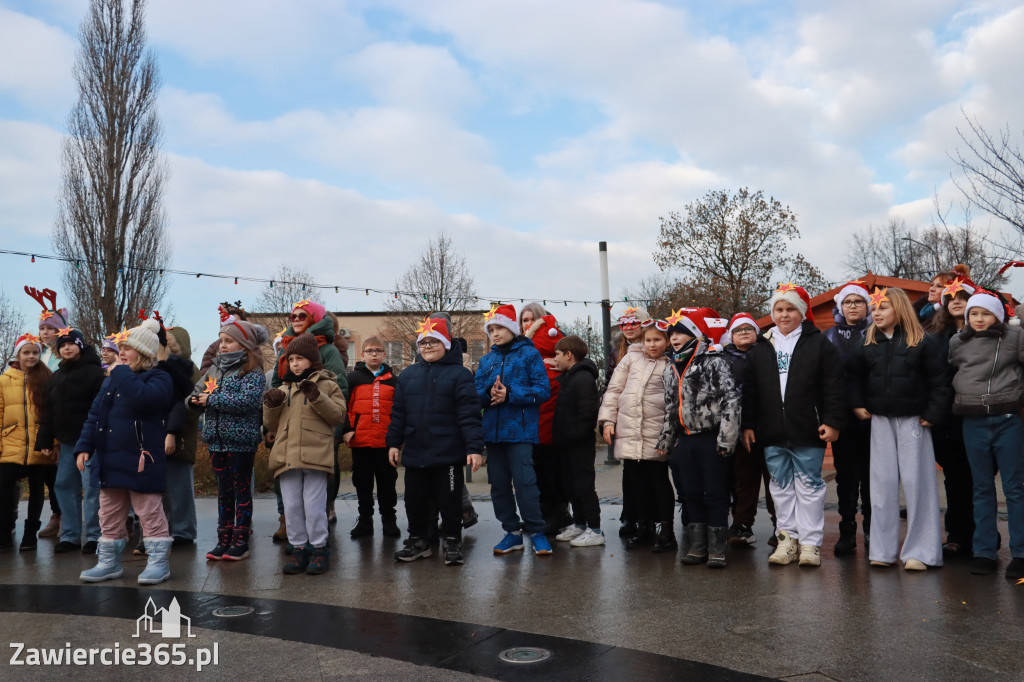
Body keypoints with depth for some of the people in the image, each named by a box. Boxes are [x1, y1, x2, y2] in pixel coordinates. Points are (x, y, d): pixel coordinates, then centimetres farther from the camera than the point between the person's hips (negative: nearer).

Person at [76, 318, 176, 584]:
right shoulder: (111, 380, 14)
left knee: (150, 514, 0)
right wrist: (85, 446, 6)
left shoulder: (158, 378, -9)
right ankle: (109, 562, 27)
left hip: (141, 460, -8)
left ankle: (159, 562, 9)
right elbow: (95, 415, 15)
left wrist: (122, 373, -19)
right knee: (109, 515, 15)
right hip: (109, 460, 8)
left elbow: (142, 397, -31)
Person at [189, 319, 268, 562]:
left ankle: (241, 541, 11)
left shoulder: (252, 373, -9)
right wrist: (194, 400, -10)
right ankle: (223, 540, 21)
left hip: (241, 440, -6)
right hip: (216, 439, 7)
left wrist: (212, 399, -19)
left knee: (241, 489, 3)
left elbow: (248, 401, -24)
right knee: (223, 491, 13)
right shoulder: (214, 369, 13)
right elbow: (197, 392, 14)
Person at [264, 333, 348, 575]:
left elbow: (338, 415, -4)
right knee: (292, 507, 7)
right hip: (287, 455, 5)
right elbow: (272, 425, 19)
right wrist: (271, 405, 1)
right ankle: (299, 548, 17)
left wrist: (317, 397, -16)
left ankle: (319, 549, 9)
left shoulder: (327, 385, 7)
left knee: (314, 506, -4)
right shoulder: (283, 389, 20)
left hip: (315, 455, -4)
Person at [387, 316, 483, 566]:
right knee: (415, 500, 14)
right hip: (414, 452, 5)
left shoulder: (459, 374, -4)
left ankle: (452, 543, 21)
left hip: (448, 453, -5)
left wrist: (474, 447, -17)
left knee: (449, 500, 6)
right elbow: (398, 413, 13)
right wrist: (394, 442, 8)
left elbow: (469, 415, -10)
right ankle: (418, 541, 30)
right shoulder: (408, 375, 11)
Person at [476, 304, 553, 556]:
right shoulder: (486, 360, 16)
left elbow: (543, 390, -8)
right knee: (499, 484, 8)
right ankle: (512, 531, 20)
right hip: (492, 430, 6)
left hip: (520, 430, -5)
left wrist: (510, 394, -17)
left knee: (524, 481, -11)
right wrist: (489, 392, -12)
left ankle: (536, 531, 3)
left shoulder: (529, 354, 1)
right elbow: (476, 394, 10)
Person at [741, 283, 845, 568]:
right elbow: (750, 392, 11)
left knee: (809, 486, 3)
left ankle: (810, 542, 11)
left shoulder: (819, 344, 2)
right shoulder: (759, 350, 11)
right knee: (781, 486, 10)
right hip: (772, 434, 4)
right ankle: (788, 538, 20)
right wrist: (748, 425, 6)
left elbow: (833, 387, -2)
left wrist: (832, 421, -9)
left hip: (808, 432, -3)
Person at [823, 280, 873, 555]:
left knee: (870, 474, 5)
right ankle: (847, 532, 12)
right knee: (845, 475, 6)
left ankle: (871, 530, 16)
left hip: (870, 416, -1)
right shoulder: (828, 337, 9)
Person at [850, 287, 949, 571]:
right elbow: (856, 376, 17)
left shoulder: (922, 343, -5)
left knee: (917, 481, -1)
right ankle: (883, 549, 10)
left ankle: (919, 551, 7)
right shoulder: (867, 344, 6)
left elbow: (939, 381, -4)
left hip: (912, 420, -3)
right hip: (880, 420, 3)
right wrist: (857, 404, 6)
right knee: (882, 482, 4)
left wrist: (932, 415, -9)